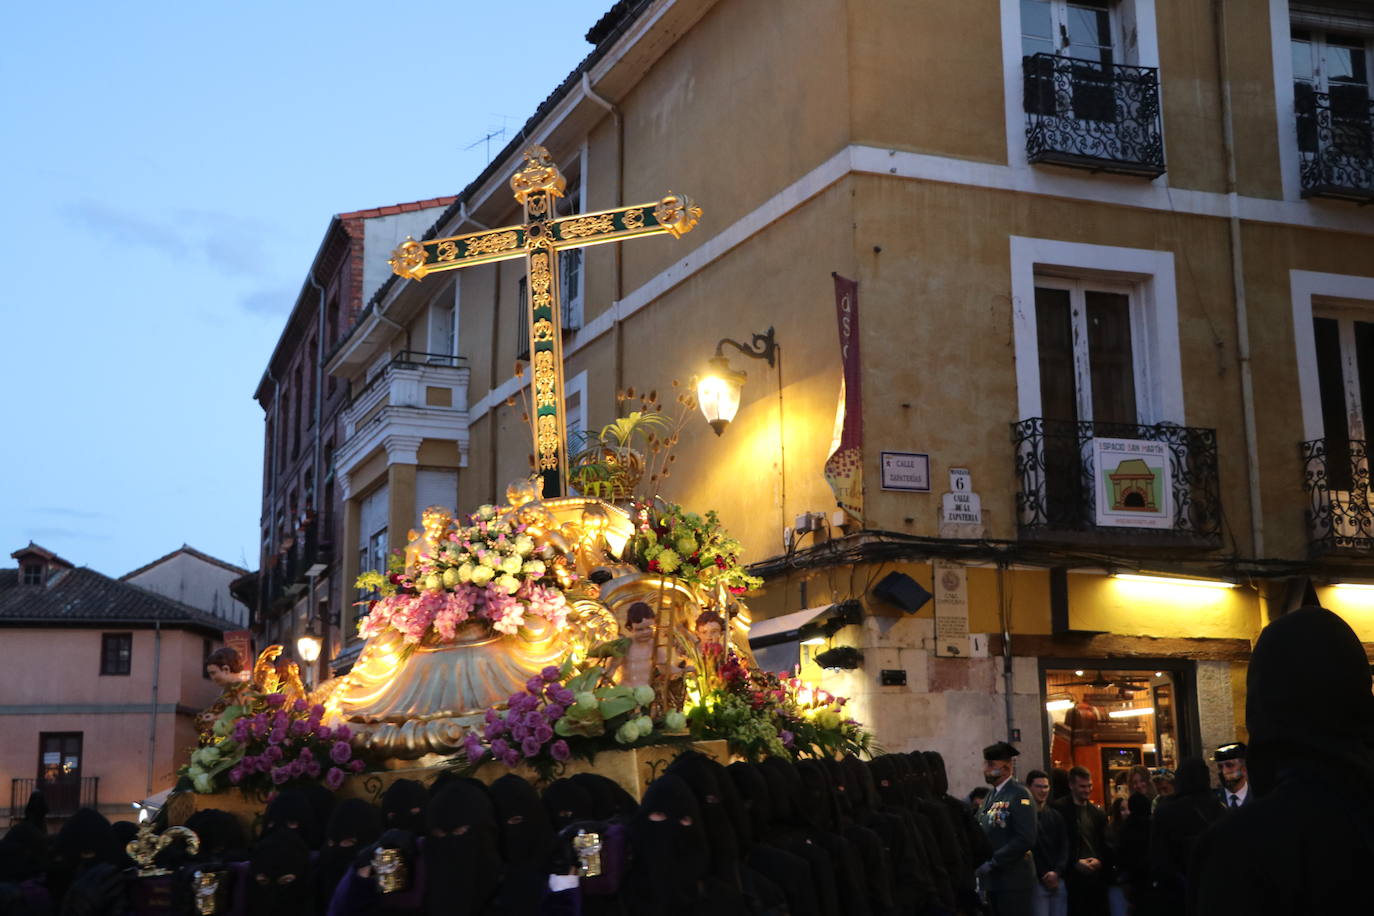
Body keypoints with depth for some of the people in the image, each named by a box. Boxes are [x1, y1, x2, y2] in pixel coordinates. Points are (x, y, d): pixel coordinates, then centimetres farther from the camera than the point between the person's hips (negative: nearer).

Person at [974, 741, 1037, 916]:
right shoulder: (990, 796, 15)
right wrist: (981, 863, 2)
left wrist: (993, 862, -18)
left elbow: (1026, 839, -20)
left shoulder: (1019, 795, -10)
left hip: (1013, 880, -8)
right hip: (992, 879, 8)